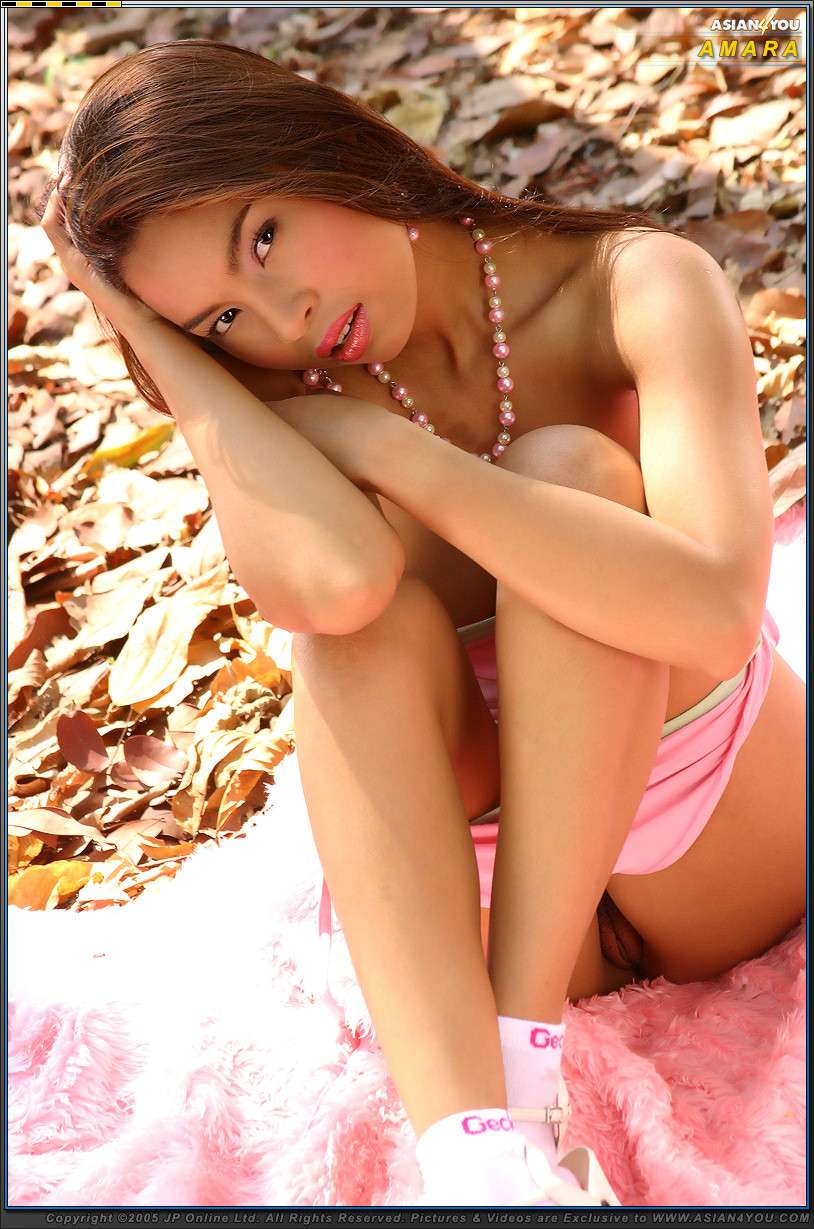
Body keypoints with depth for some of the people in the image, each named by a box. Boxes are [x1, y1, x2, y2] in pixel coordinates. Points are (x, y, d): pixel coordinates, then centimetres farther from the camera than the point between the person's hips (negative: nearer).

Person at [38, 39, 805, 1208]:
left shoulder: (635, 288, -15)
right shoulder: (284, 404, -9)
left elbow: (712, 610, -34)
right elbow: (334, 580, -34)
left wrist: (382, 445, -28)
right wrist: (158, 344, -22)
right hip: (497, 884, 2)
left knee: (569, 467, -25)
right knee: (364, 612, -27)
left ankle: (519, 1051, -28)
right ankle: (476, 1151, -39)